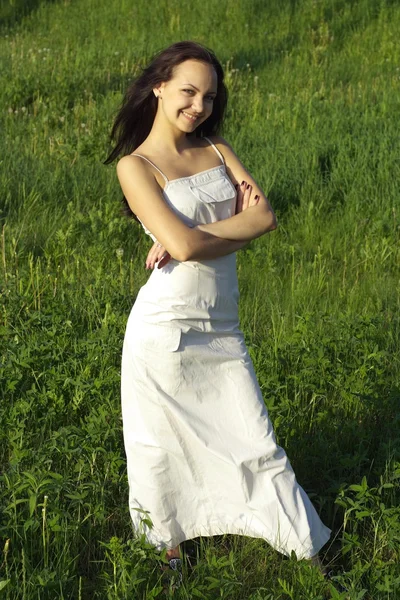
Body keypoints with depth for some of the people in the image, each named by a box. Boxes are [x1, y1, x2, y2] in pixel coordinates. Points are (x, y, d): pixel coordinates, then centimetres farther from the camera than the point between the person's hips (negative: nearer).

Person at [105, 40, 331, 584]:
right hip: (164, 329, -4)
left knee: (256, 443, 10)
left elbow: (266, 217, -6)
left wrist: (193, 238, -16)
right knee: (163, 446, 10)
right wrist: (238, 221, -6)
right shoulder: (135, 165, -8)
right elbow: (185, 245, -21)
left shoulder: (217, 150, 9)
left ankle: (309, 551, 22)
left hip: (221, 329, 5)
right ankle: (170, 552, 30)